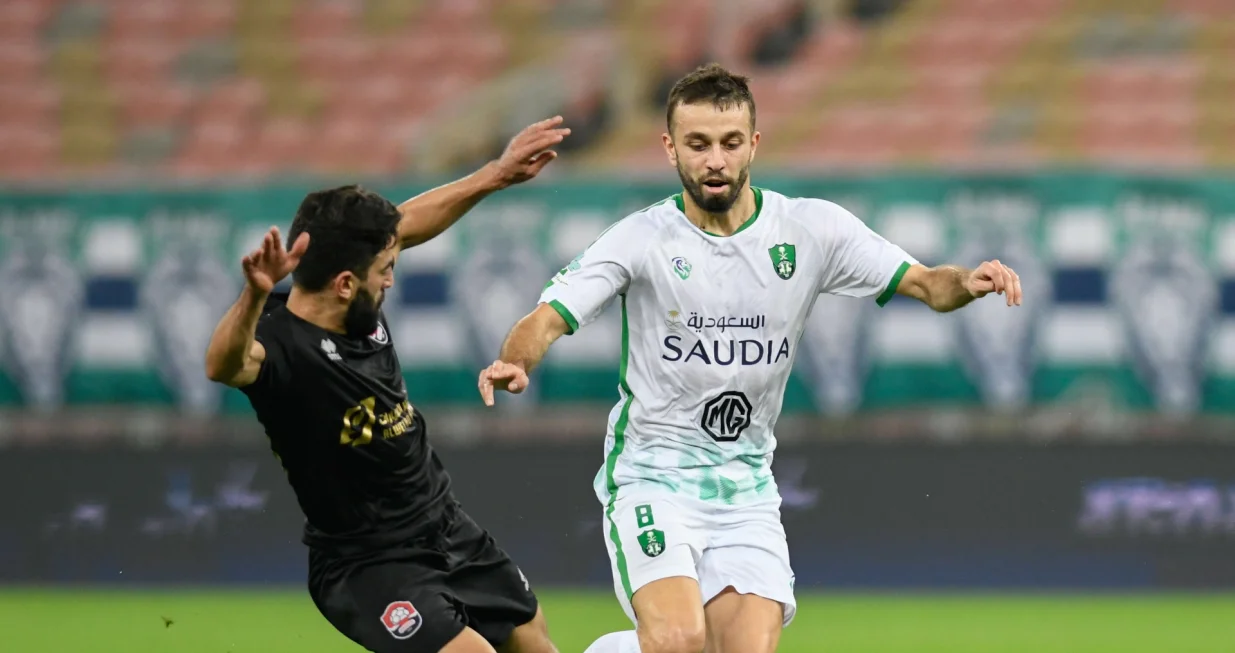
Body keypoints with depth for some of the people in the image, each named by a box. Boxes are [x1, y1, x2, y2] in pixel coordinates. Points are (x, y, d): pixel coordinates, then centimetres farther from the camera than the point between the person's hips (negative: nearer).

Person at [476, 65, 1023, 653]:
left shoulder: (811, 229, -2)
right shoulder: (641, 239, -8)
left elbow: (923, 284, -2)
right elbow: (547, 319, -13)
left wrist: (965, 283, -24)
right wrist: (513, 362, -36)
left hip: (747, 488, 3)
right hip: (651, 476, -3)